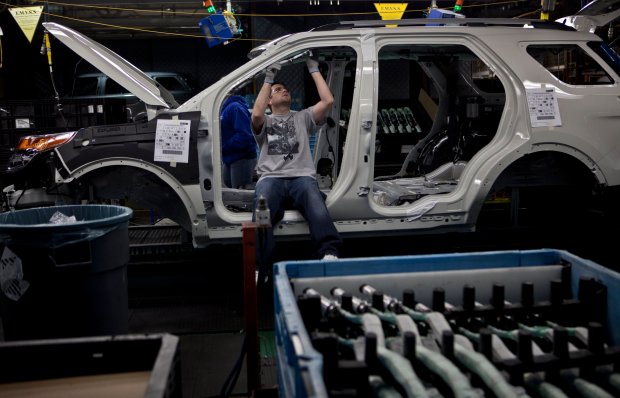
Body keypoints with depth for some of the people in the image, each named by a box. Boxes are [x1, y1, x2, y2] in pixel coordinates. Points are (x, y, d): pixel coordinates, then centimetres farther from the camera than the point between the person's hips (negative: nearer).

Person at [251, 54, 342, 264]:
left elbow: (328, 101, 12)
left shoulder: (302, 117, 28)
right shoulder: (264, 122, 25)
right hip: (271, 178, -1)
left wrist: (314, 71, 20)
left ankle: (330, 253, -52)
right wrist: (268, 80, 8)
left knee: (317, 208, -35)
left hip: (302, 177, 1)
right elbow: (256, 114, -1)